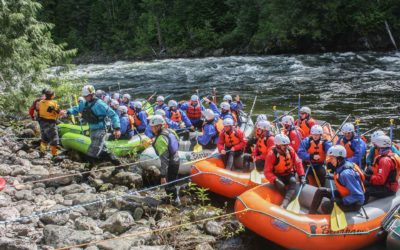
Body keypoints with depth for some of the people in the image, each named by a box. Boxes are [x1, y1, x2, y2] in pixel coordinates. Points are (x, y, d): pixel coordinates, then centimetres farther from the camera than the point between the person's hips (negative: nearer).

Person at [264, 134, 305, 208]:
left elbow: (298, 163, -2)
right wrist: (275, 180, -33)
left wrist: (301, 176, -11)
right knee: (281, 185, -35)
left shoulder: (290, 150, -10)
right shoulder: (272, 154, -20)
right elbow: (267, 171, -18)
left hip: (289, 174, 2)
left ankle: (284, 204, -47)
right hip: (278, 176, -2)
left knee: (293, 182, -30)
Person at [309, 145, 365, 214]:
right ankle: (311, 213, 12)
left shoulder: (346, 173, -31)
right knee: (320, 191, 6)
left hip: (354, 204, -9)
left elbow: (358, 196, -30)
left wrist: (341, 200, -28)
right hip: (345, 195, 9)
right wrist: (333, 177, 8)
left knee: (326, 206, -22)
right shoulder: (340, 167, -4)